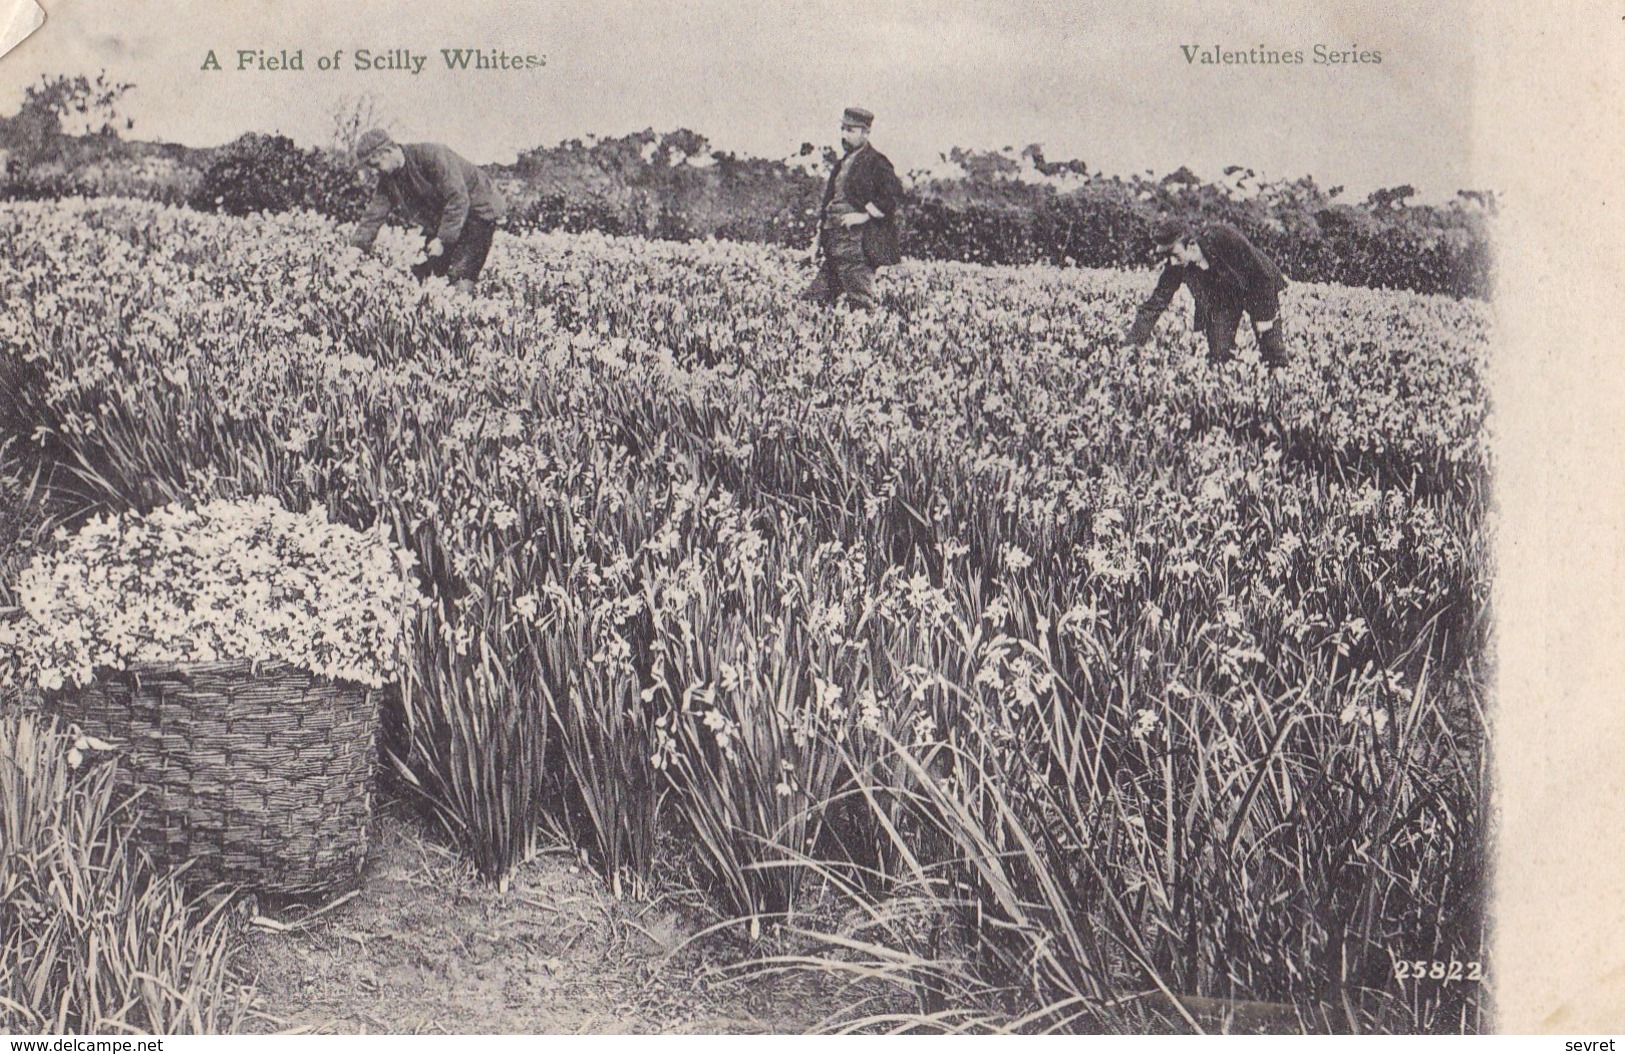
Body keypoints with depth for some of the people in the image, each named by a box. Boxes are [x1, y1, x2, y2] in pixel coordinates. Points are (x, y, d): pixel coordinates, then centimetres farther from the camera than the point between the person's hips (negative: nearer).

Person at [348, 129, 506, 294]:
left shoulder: (431, 155, -27)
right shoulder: (388, 180, -2)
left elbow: (458, 199, -30)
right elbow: (374, 214, -1)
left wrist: (443, 239, -30)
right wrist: (357, 246, -14)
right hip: (440, 219, 9)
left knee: (459, 279, -21)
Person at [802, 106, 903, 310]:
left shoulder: (875, 162, -4)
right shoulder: (842, 164, 22)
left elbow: (893, 196, -16)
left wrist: (863, 215, -17)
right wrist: (817, 241, 20)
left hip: (859, 245, -9)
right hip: (833, 246, 9)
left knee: (859, 304, -9)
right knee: (812, 301, 3)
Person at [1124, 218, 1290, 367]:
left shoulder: (1223, 237, -36)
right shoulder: (1176, 266, -23)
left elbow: (1263, 274, -26)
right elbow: (1157, 301, -15)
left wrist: (1265, 316, -23)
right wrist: (1133, 342, -22)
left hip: (1259, 290, -4)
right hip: (1222, 297, 4)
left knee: (1273, 355, -8)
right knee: (1218, 355, -6)